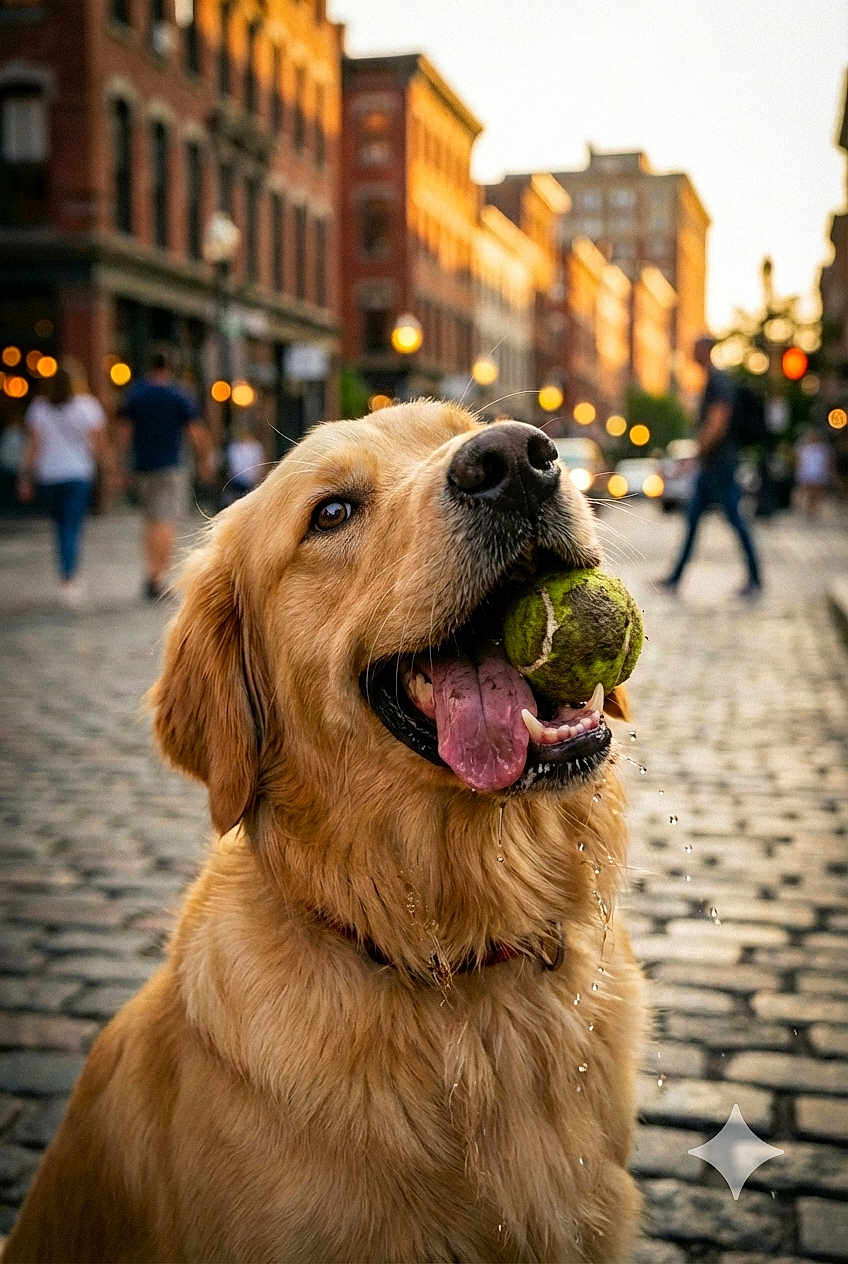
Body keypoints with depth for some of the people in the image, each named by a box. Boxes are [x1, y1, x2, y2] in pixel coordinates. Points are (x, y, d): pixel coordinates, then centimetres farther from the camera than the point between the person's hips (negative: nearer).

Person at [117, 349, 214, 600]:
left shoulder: (134, 394, 5)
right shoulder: (180, 396, -4)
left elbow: (124, 433, 4)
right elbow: (197, 433, -5)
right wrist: (206, 460, 8)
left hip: (142, 466, 4)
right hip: (171, 466, -4)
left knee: (151, 521, 16)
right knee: (167, 523, -6)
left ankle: (152, 570, 11)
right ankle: (158, 575, -16)